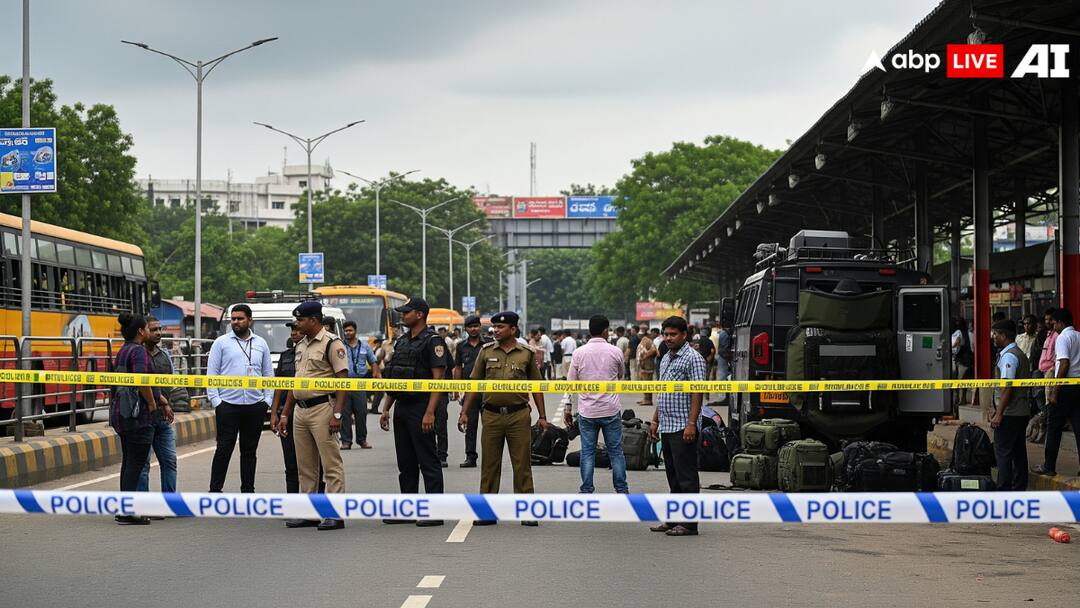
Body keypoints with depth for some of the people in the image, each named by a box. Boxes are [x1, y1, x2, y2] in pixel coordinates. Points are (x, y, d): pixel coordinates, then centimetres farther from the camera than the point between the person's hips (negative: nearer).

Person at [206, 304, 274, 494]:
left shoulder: (261, 344, 12)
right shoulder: (221, 343, 3)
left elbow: (268, 373, 15)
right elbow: (211, 373, 1)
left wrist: (267, 399, 4)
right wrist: (215, 400, -7)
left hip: (255, 406, 3)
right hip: (228, 405, -3)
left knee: (250, 450, 9)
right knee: (224, 449, -4)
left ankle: (248, 490, 15)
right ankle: (215, 489, 1)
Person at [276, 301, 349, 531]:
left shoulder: (331, 343, -9)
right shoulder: (301, 345, 17)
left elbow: (343, 380, -14)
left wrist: (337, 414, -20)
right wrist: (285, 414, 20)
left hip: (322, 408, -9)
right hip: (300, 410, 9)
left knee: (331, 463, -7)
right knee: (305, 466, 11)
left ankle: (335, 514, -6)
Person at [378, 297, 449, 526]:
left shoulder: (433, 341, -10)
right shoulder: (402, 342, 16)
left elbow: (438, 379, -16)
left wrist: (429, 413, -23)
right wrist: (386, 409, 15)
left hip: (421, 408, -9)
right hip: (401, 408, 9)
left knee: (428, 462, -6)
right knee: (406, 463, 12)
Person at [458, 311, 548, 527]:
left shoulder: (526, 354, 5)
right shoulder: (486, 352, 8)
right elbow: (474, 384, 10)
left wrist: (542, 416, 5)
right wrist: (464, 412, 4)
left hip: (519, 415, -1)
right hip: (491, 415, 2)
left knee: (522, 464, 1)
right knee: (489, 465, 5)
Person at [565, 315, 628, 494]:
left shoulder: (579, 353, -3)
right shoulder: (615, 352, -3)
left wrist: (567, 409, 7)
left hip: (587, 411, 0)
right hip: (611, 410, 0)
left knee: (587, 452, 6)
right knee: (616, 451, 8)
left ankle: (586, 491, 7)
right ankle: (622, 490, 11)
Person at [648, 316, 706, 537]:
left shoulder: (693, 358, -9)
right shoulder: (666, 359, 17)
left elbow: (697, 393, -15)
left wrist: (691, 424, -20)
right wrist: (655, 420, 19)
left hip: (682, 427, -9)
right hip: (666, 427, 9)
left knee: (686, 476, -6)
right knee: (673, 476, 14)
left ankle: (689, 523, -3)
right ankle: (674, 519, 19)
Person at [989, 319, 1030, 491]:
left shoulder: (1009, 356, -15)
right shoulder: (1020, 353, 17)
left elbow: (1007, 386, -21)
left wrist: (999, 414, -21)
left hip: (1009, 413, -10)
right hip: (1022, 412, 10)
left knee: (1003, 452, -8)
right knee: (1019, 451, 11)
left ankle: (1004, 490, -10)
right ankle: (1019, 488, 14)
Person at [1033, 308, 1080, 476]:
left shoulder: (1063, 338, -10)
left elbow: (1064, 365, -19)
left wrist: (1055, 392, -17)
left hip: (1066, 386, -7)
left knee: (1054, 428, 3)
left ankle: (1049, 467, 7)